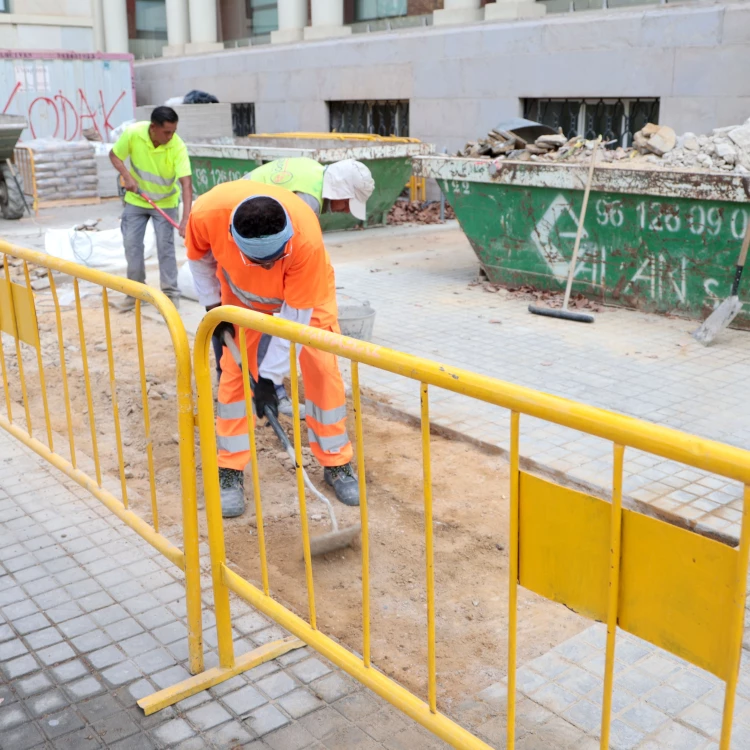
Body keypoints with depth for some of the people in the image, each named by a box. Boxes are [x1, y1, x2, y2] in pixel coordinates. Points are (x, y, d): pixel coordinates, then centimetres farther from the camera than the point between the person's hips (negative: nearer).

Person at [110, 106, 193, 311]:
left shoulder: (178, 146, -28)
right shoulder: (133, 133, -22)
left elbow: (186, 182, -36)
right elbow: (114, 155, -5)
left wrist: (185, 219, -46)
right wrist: (127, 176, -24)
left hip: (165, 202, -2)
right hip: (136, 199, 2)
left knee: (165, 246, -6)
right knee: (131, 245, 4)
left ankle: (171, 293, 6)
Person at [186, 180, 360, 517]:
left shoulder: (306, 239, -43)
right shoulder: (208, 212, -38)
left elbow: (295, 315, -32)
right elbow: (199, 255, -11)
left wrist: (270, 375, -29)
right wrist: (212, 304, -9)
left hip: (307, 289, -2)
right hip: (241, 292, 2)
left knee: (322, 369, -6)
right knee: (234, 371, -3)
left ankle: (337, 463, 9)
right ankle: (231, 470, 8)